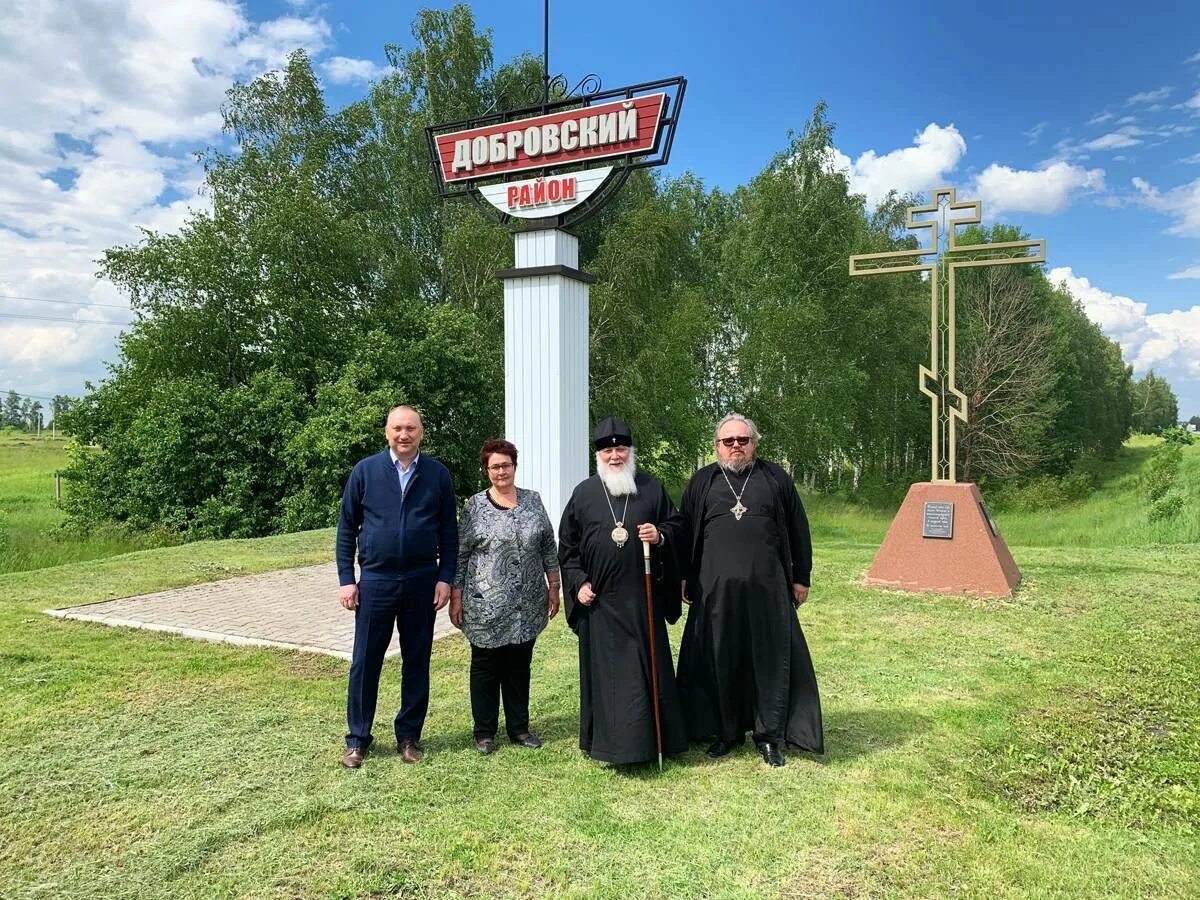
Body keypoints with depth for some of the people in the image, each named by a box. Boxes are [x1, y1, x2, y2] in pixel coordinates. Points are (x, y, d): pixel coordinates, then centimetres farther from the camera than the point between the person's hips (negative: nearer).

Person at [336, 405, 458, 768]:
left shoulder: (438, 474, 0)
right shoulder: (365, 471, -1)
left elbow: (449, 531, 5)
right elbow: (346, 528, 3)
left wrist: (445, 578, -2)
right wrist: (346, 580, -2)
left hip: (422, 582, 1)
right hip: (375, 581, -1)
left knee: (417, 662, 10)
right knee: (365, 662, 6)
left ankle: (409, 736, 25)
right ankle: (358, 739, 22)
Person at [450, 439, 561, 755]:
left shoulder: (533, 501, 5)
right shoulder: (475, 506, -3)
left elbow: (548, 547, 9)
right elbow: (459, 555, -1)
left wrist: (553, 587, 7)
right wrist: (456, 598, -4)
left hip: (526, 606, 3)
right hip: (485, 606, -2)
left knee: (520, 666, 13)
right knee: (486, 667, 9)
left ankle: (519, 728, 28)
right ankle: (484, 731, 23)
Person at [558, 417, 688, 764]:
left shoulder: (651, 488, 5)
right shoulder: (584, 493, 3)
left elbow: (677, 525, 11)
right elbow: (567, 544, 7)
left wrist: (661, 535, -11)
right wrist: (578, 582, -2)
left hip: (643, 598, 1)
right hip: (599, 600, 0)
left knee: (648, 667, 6)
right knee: (603, 670, 4)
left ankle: (651, 739, 19)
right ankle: (605, 741, 16)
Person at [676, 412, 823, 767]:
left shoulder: (775, 478, 9)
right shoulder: (702, 482, 11)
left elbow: (798, 530, 11)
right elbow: (684, 532, 13)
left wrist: (801, 577, 8)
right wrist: (685, 578, 9)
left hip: (767, 588, 0)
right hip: (715, 590, 1)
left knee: (771, 660, 3)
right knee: (719, 662, 5)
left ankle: (770, 735, 16)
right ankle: (726, 731, 20)